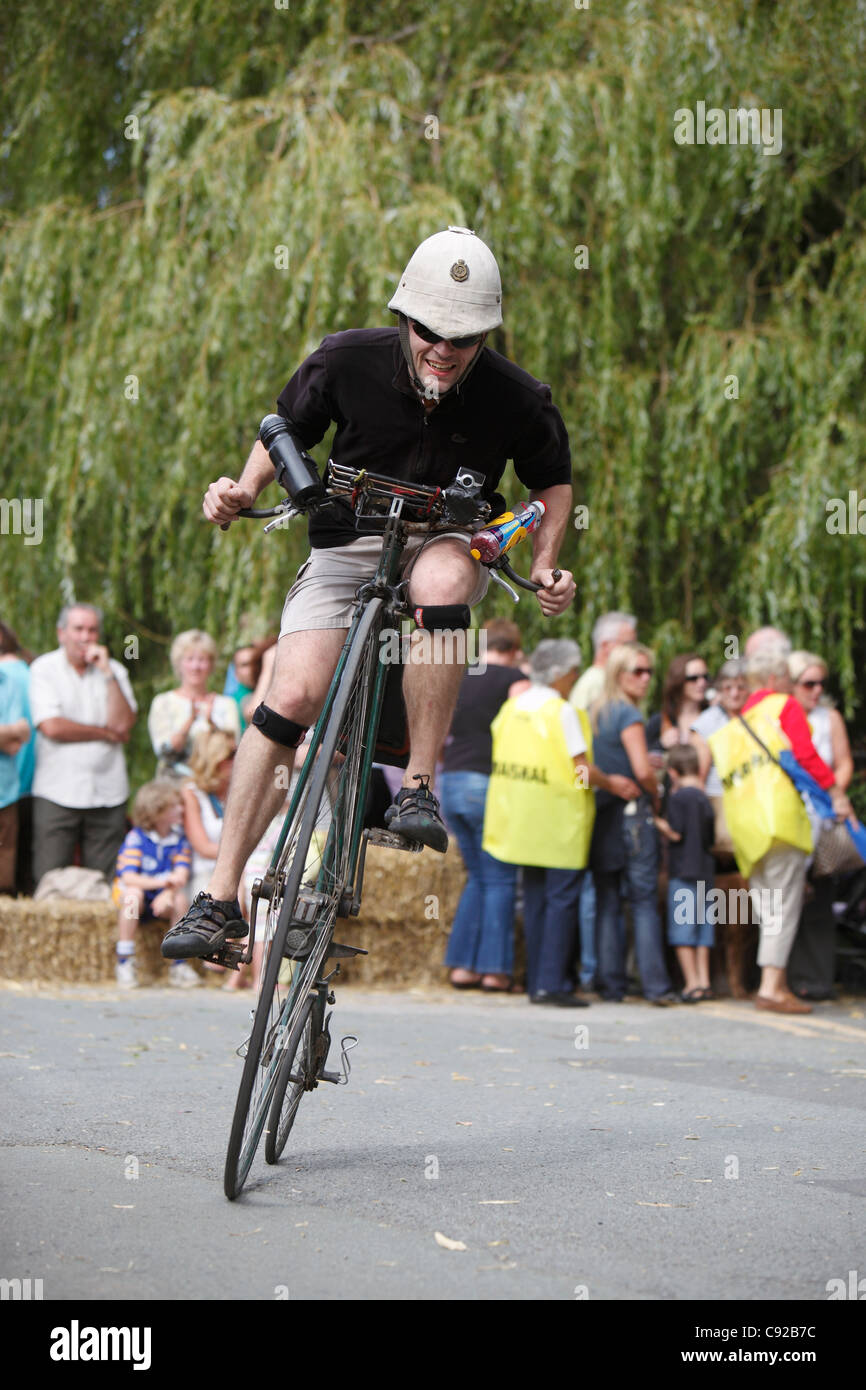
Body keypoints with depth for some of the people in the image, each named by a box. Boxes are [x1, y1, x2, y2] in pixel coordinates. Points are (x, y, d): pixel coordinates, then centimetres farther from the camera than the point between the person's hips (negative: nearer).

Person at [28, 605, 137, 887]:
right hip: (57, 792, -3)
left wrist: (107, 673, -7)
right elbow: (52, 727, -10)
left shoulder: (114, 671, 11)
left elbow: (123, 724, -4)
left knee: (105, 885, 0)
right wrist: (106, 733, -2)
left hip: (108, 792, 3)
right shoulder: (44, 669, 2)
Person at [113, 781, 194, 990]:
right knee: (133, 894, -36)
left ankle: (179, 965, -19)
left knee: (180, 898, -29)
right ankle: (124, 963, -28)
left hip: (162, 895, 3)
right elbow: (128, 877, -23)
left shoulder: (179, 840, -2)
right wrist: (159, 882, -39)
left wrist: (168, 892, -35)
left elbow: (181, 875, -13)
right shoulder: (136, 838, -13)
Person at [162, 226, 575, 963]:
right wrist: (245, 490, -13)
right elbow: (286, 431, 4)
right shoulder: (349, 360, -13)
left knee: (442, 579, -40)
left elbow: (553, 480, 5)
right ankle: (222, 893, -11)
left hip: (451, 541, -1)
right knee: (294, 696, -19)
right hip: (348, 542, 1)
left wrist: (545, 566, -8)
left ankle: (421, 785, -27)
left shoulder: (515, 398, -14)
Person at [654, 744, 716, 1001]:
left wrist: (656, 822, -1)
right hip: (705, 871, 7)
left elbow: (675, 833, -15)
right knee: (702, 928, 10)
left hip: (683, 871, -7)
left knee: (682, 930, -4)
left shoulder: (678, 797, -10)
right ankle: (704, 981, 8)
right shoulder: (704, 798, 11)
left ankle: (692, 983, -7)